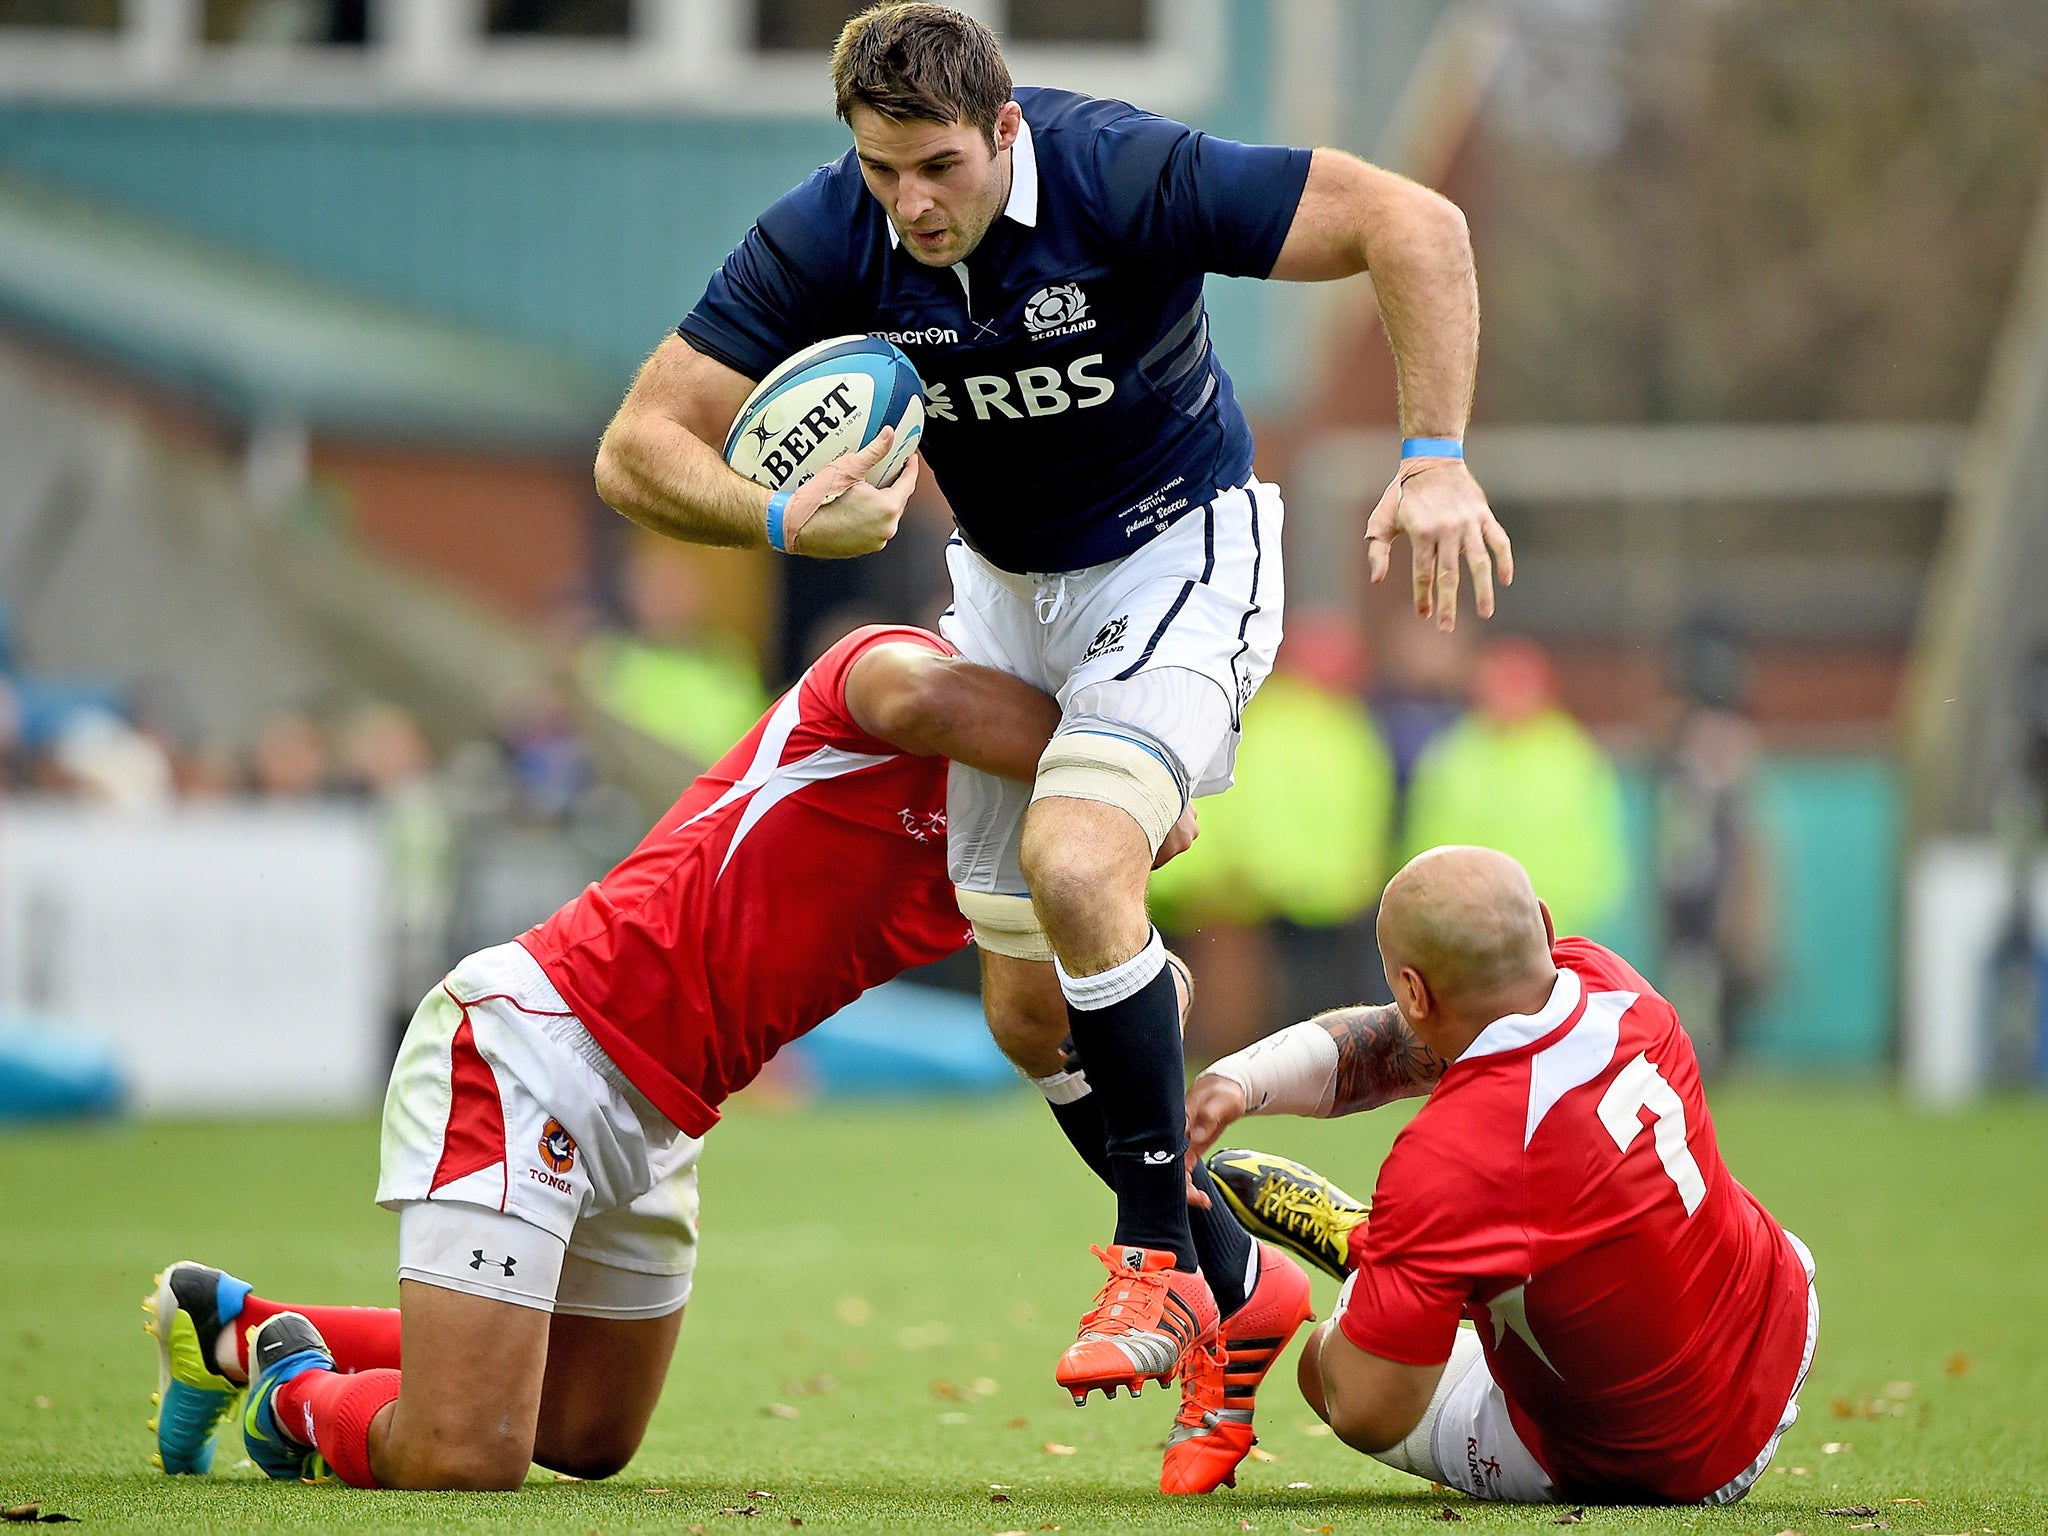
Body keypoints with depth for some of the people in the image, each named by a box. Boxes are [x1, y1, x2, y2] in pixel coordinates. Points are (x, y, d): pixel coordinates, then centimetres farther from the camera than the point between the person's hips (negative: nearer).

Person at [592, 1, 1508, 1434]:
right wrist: (787, 519, -34)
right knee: (1030, 1012, 4)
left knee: (1075, 864, -29)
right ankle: (1231, 1288, 24)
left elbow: (1416, 224, -27)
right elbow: (640, 449, -15)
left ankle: (1156, 1263, -16)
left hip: (1180, 550, -5)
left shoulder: (1126, 175, -28)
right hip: (1006, 584, 5)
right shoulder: (823, 241, -18)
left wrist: (1436, 460, -35)